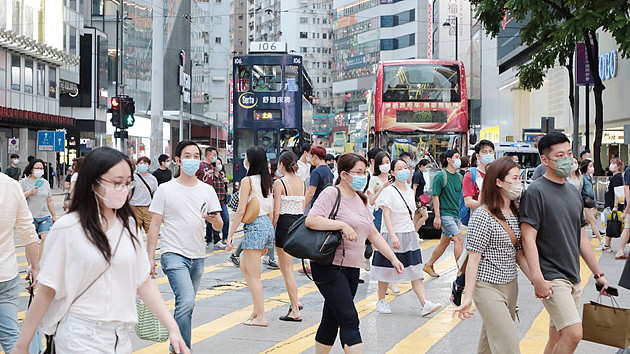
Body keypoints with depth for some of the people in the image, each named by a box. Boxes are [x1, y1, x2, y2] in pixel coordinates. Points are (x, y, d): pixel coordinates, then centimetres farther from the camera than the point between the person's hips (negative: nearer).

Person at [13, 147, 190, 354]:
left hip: (121, 337, 5)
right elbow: (47, 291, -7)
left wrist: (172, 327, -4)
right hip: (80, 337, -5)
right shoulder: (68, 228, -10)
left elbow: (143, 282, 5)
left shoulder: (128, 225, 6)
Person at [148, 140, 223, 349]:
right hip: (174, 254, -4)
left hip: (198, 256, 5)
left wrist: (214, 220, -16)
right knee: (186, 302, -21)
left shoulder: (207, 191, 9)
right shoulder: (165, 190, -1)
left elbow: (219, 227, 8)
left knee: (186, 306, 11)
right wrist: (150, 257, -4)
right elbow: (155, 225, 1)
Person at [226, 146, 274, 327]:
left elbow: (241, 211, -15)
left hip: (254, 227, -8)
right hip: (267, 225, 8)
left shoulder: (247, 180, -12)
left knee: (253, 275, -1)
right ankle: (257, 308, 19)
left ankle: (261, 316, 2)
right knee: (244, 267, 20)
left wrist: (230, 234, -9)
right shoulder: (266, 180, 11)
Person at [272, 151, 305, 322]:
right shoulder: (301, 182, 8)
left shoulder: (279, 183, -11)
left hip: (285, 224, -7)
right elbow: (303, 208, 12)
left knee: (287, 269, 0)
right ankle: (295, 301, 16)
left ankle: (295, 311, 1)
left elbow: (276, 212, -13)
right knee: (284, 265, 22)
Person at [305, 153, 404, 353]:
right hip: (330, 267, -8)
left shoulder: (360, 200, 18)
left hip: (352, 269, 8)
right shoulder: (331, 194, -8)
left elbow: (373, 234, 22)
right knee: (349, 320, -14)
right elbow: (311, 220, -21)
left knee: (331, 322, 13)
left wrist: (393, 258, 15)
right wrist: (343, 225, -24)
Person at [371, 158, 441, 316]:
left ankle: (425, 304, -10)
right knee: (387, 270, 4)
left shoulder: (410, 191, 12)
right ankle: (381, 301, 21)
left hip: (410, 236, 6)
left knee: (415, 271, -2)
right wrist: (393, 236, -25)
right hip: (392, 235, -6)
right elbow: (386, 215, -16)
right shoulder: (389, 191, -8)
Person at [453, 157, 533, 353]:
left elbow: (519, 255, 14)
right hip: (488, 286, -7)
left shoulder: (515, 215, 10)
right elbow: (474, 258, -15)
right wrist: (468, 297, -17)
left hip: (511, 285, 8)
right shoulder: (483, 216, -13)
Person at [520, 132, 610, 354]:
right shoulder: (535, 192, -9)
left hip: (572, 278, 8)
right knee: (574, 334, -17)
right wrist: (538, 279, -22)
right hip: (550, 278, -8)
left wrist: (598, 274, 19)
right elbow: (528, 238, -14)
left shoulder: (574, 193, 15)